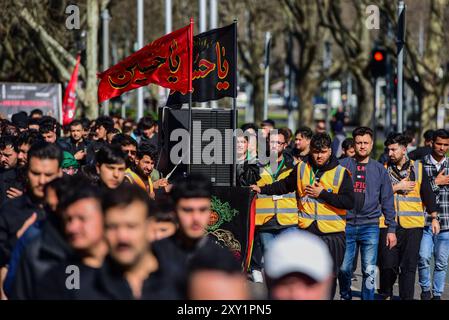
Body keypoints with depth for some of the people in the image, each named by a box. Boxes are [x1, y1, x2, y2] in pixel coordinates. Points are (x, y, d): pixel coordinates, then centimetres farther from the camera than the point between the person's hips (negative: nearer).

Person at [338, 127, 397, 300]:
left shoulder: (379, 170, 9)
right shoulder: (342, 166, 4)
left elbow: (387, 201, 10)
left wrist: (391, 228, 6)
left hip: (370, 226, 0)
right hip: (345, 225, 0)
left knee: (369, 271, -2)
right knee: (344, 268, 3)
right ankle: (345, 296, 26)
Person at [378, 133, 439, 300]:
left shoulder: (418, 168, 8)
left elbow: (428, 194, 12)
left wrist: (434, 217, 9)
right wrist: (397, 187, -11)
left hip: (413, 224, 0)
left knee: (409, 266, 0)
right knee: (388, 264, -2)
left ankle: (407, 297, 6)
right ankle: (385, 294, 17)